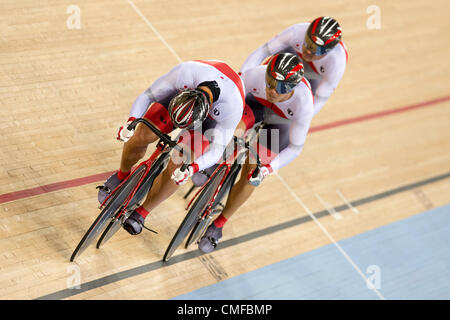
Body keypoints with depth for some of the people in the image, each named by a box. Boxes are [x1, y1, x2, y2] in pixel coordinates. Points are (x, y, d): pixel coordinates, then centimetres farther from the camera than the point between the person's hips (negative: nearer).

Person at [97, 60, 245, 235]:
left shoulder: (233, 107, -41)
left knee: (177, 165, -16)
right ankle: (122, 175, 17)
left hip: (212, 116, -2)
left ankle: (141, 213, 6)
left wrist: (191, 169, -46)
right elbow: (147, 96, -24)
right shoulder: (184, 72, -40)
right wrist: (131, 122, -40)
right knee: (143, 135, -16)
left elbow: (217, 149, -29)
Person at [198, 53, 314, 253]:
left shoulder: (304, 105, -39)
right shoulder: (256, 75, -38)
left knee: (251, 177, -7)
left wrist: (269, 168, -39)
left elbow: (295, 148, -27)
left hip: (281, 121, -1)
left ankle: (218, 225, 12)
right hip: (256, 103, 1)